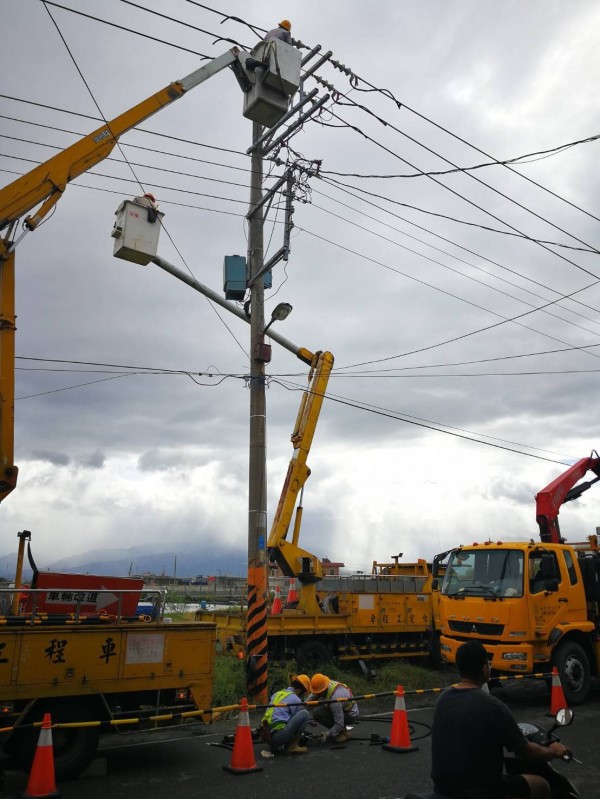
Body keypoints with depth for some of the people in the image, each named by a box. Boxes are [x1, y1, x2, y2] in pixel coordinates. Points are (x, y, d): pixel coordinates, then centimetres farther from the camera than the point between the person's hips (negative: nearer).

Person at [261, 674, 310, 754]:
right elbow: (299, 718, 7)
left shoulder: (277, 694, 19)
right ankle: (292, 745, -2)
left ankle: (275, 746, 15)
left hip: (267, 735, 8)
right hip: (278, 736, -8)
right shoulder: (295, 699, -3)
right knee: (305, 713, -4)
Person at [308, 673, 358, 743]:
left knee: (317, 713, -22)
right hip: (342, 709, 8)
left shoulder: (334, 698, -35)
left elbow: (339, 724, -30)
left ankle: (343, 731, -8)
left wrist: (326, 735, -31)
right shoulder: (323, 685, -14)